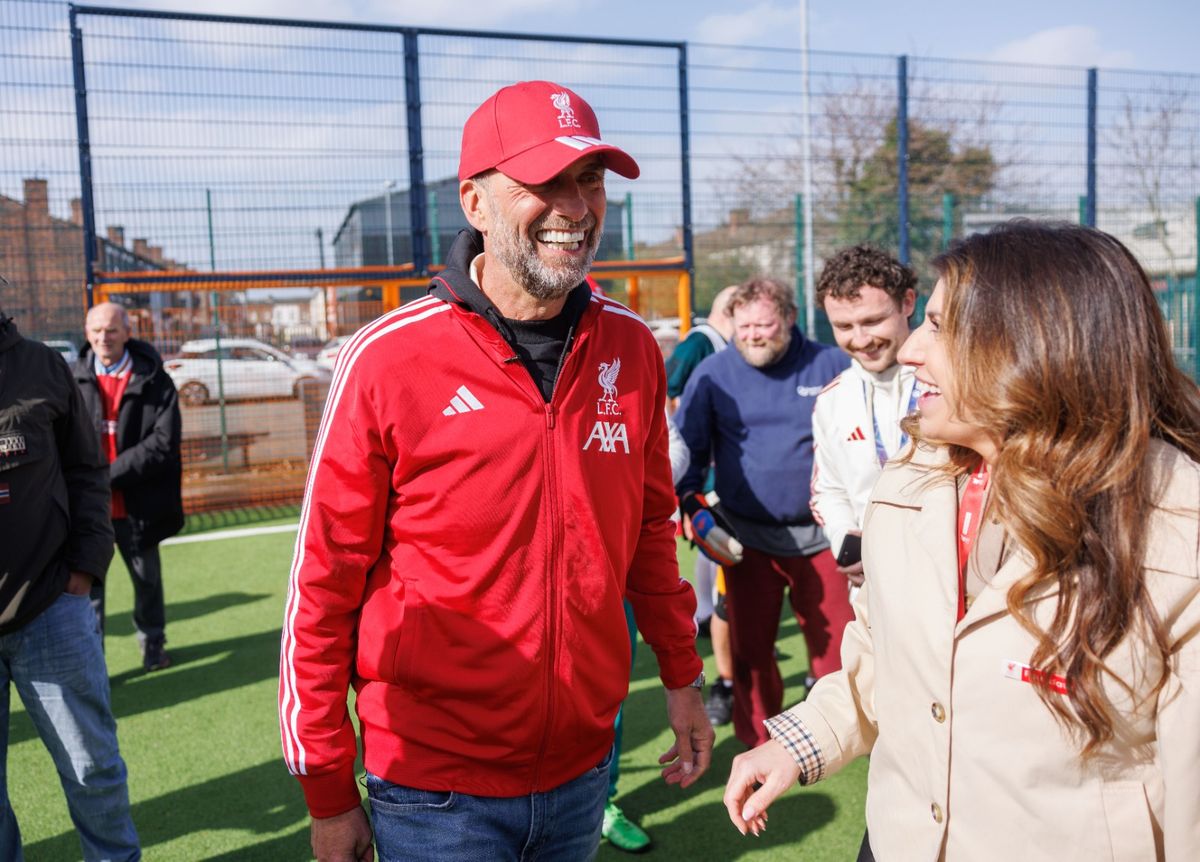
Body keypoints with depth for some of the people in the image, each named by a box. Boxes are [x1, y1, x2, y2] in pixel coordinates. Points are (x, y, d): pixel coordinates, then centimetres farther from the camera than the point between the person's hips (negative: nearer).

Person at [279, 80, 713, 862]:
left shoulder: (631, 348, -3)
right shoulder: (389, 360, -16)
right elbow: (324, 585, -10)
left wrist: (681, 678, 12)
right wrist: (329, 794, -5)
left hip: (582, 766, 5)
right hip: (436, 789, -4)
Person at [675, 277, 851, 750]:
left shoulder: (831, 365, 1)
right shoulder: (713, 373, 0)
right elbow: (687, 448, 4)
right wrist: (682, 501, -9)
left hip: (820, 531, 0)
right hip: (748, 536, 1)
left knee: (834, 638, 4)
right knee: (750, 644, 9)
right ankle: (759, 739, 27)